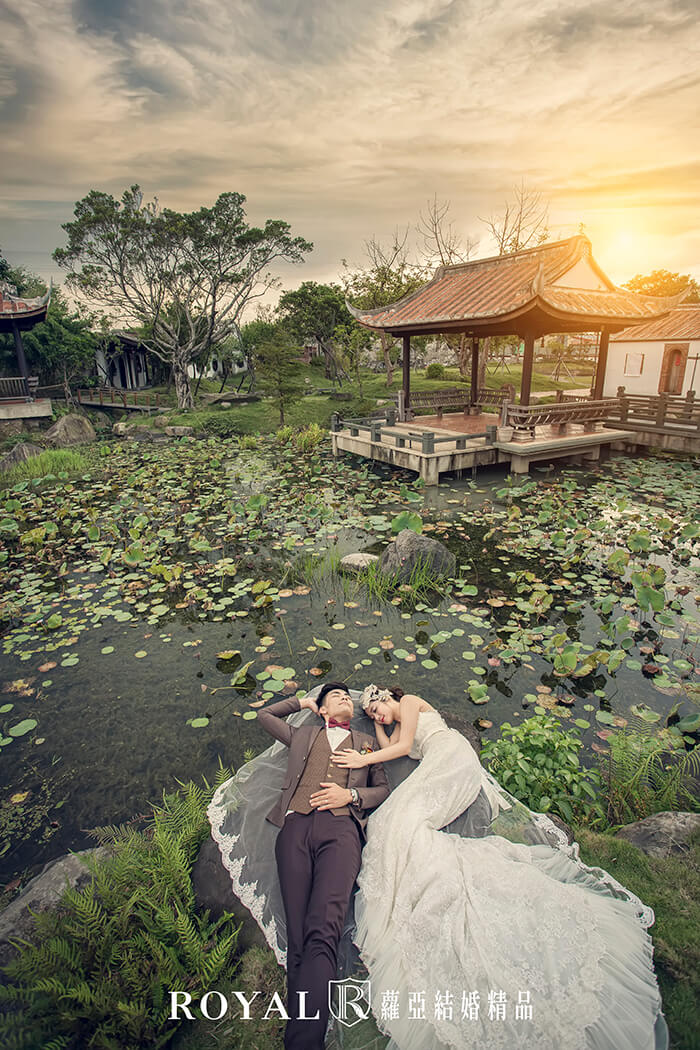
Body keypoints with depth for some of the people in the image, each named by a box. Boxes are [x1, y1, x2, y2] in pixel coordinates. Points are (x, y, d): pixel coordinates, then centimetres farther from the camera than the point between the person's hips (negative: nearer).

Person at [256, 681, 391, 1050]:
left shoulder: (367, 742, 30)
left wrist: (350, 794, 3)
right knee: (297, 934, -14)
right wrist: (303, 701, 40)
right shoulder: (303, 735, 30)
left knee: (323, 932, -22)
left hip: (341, 828, -1)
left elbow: (383, 789, 22)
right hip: (296, 826, 2)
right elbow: (265, 715, 40)